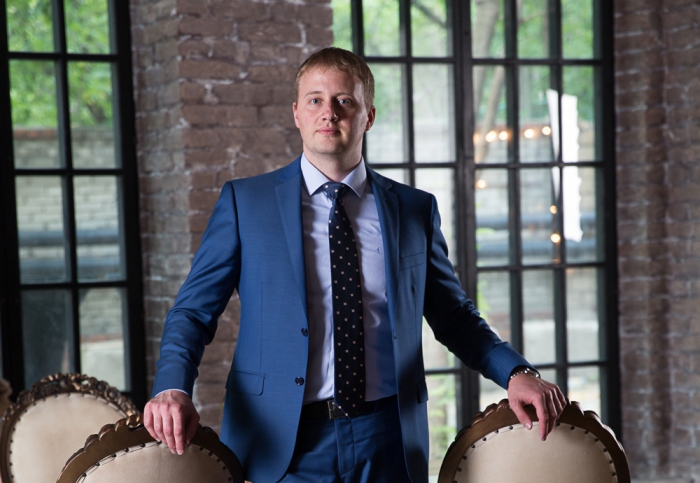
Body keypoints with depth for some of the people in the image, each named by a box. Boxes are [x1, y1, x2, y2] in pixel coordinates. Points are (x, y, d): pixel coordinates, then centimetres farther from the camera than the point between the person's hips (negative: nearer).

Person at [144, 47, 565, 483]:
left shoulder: (415, 209, 9)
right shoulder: (244, 201, 4)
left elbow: (454, 315, 14)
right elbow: (194, 310, 3)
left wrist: (516, 372, -3)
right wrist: (173, 387, -16)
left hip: (388, 443, 2)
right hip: (281, 445, -1)